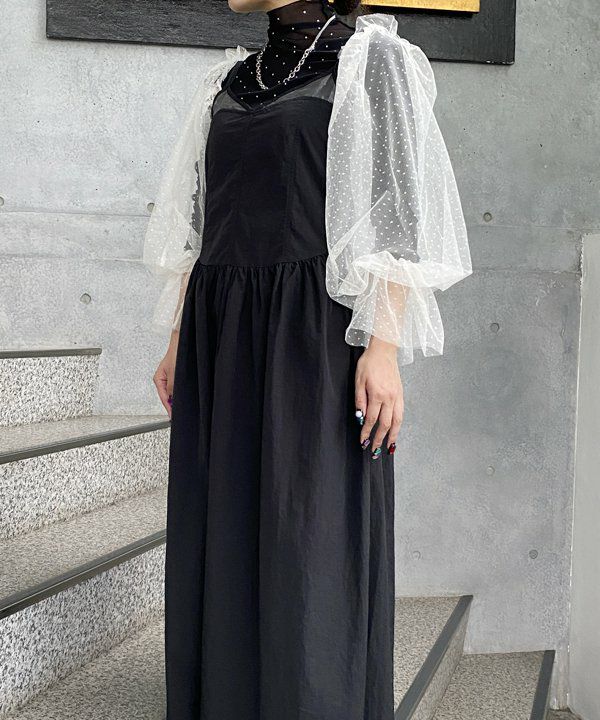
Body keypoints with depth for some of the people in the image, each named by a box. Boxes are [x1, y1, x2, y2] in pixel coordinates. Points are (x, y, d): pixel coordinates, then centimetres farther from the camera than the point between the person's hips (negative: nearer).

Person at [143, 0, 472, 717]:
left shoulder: (376, 60, 0)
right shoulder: (228, 81, 18)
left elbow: (399, 209, -8)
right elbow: (201, 223, 17)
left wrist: (385, 347, -16)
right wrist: (180, 341, 12)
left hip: (318, 334, -6)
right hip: (226, 342, 6)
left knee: (313, 546, -5)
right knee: (223, 540, 8)